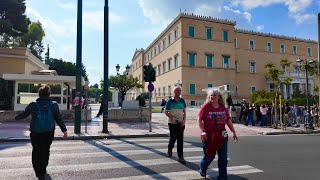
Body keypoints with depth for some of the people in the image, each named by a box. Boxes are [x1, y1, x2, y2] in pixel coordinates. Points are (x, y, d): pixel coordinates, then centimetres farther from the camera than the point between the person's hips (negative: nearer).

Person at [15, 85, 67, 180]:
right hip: (49, 133, 1)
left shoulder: (33, 104, -6)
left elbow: (24, 114, 6)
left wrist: (16, 117, 28)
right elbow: (59, 119, -4)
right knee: (45, 151, 17)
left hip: (35, 133, -1)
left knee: (36, 151, 10)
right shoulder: (54, 105, -6)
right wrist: (64, 130, 1)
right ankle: (43, 170, 31)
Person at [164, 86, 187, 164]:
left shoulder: (182, 101, 7)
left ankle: (180, 157, 5)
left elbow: (184, 111, 11)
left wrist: (184, 120, -3)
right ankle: (170, 148, 39)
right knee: (173, 137, 6)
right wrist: (172, 118, -18)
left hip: (181, 123, 2)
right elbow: (166, 112, -3)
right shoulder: (170, 101, -3)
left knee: (180, 139, 0)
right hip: (172, 123, -2)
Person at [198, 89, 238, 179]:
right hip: (209, 136, -4)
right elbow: (199, 119, -9)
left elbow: (228, 121, 11)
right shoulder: (206, 106, -9)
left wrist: (234, 132, 8)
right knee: (209, 156, 12)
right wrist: (203, 131, -18)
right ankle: (202, 169, 44)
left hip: (222, 136, 4)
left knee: (223, 159, 8)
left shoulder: (223, 108, 4)